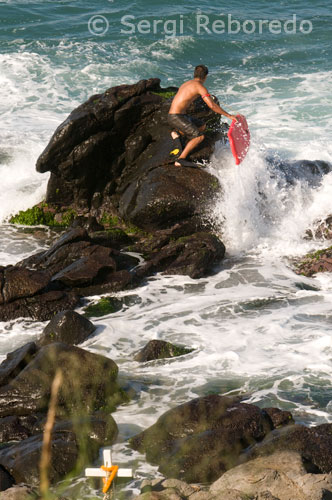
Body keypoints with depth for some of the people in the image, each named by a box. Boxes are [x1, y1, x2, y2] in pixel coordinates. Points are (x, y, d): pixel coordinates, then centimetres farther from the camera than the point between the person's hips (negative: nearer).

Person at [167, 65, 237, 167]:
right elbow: (212, 106, -15)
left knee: (202, 126, 18)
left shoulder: (186, 84, 18)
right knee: (199, 136, -15)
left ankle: (177, 131, 8)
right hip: (176, 117, -9)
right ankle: (181, 159, -23)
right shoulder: (200, 86, -9)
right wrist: (229, 116, -10)